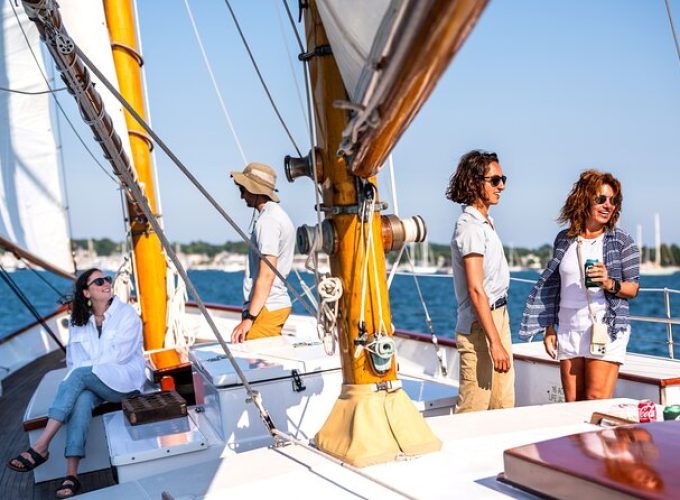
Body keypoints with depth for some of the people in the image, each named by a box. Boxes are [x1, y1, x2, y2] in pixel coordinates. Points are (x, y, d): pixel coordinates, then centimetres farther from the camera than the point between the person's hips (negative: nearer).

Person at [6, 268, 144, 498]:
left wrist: (86, 367, -15)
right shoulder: (78, 320, 11)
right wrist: (75, 380, -11)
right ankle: (71, 474, -42)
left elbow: (120, 354, -12)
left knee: (78, 375, -32)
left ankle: (40, 447, -34)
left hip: (124, 379, -4)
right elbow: (74, 358, 10)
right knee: (81, 399, -34)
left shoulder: (126, 313, -3)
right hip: (90, 382, 4)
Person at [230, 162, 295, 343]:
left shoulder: (267, 220, -14)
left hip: (265, 308, -10)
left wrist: (249, 318, -22)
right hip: (279, 304, 10)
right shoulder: (279, 215, 18)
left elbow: (267, 275, -21)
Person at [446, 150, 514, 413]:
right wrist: (495, 342, -24)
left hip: (498, 316, 10)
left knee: (504, 406, 13)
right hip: (479, 324, -10)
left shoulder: (486, 221, 15)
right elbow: (476, 290, -22)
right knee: (474, 411, -6)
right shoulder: (471, 226, -16)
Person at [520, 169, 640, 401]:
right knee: (572, 406, 6)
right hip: (567, 331, 3)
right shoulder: (564, 239, 10)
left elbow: (633, 288, 0)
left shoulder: (621, 241, 2)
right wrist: (549, 329, 11)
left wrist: (609, 284, -21)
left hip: (605, 331, -3)